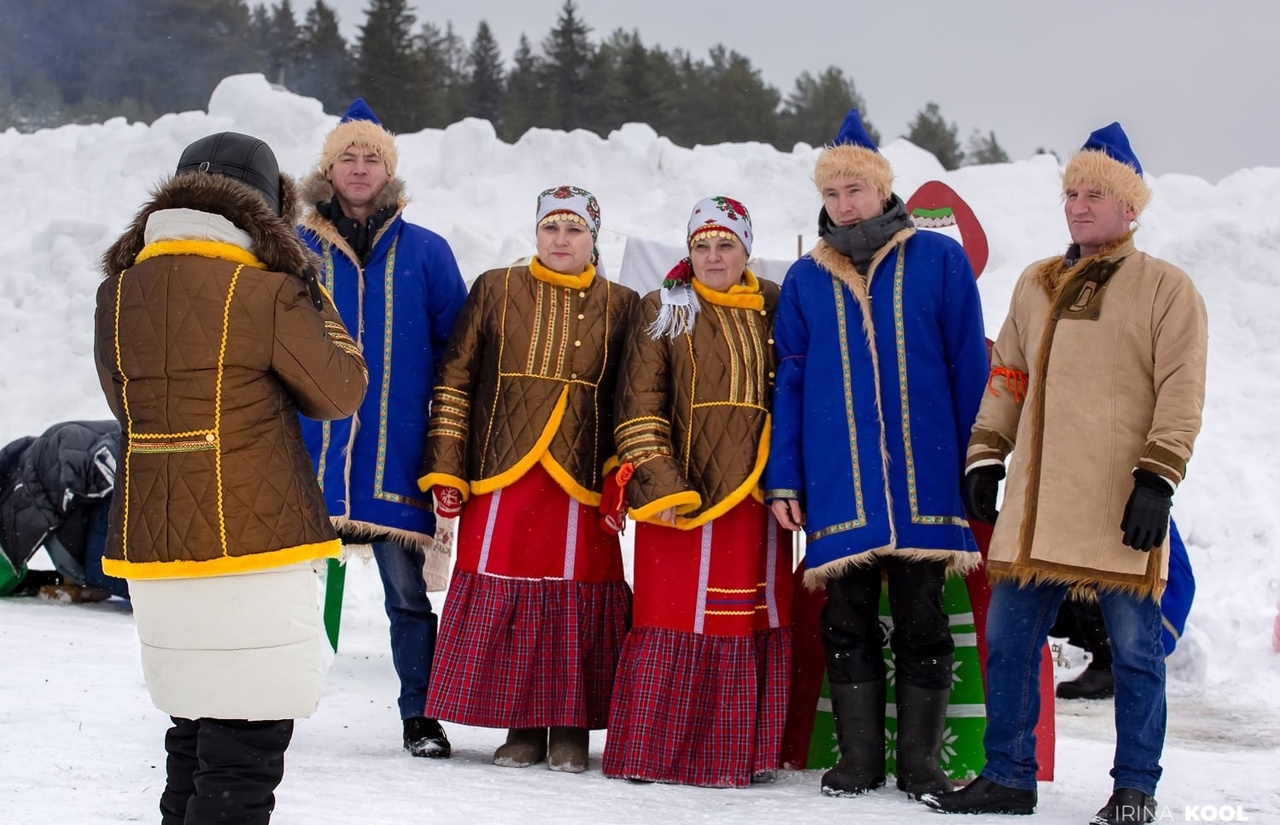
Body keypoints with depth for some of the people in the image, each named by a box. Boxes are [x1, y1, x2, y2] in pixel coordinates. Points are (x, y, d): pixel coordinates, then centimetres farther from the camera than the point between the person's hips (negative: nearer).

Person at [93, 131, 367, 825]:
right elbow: (340, 392, 0)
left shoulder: (118, 292, 5)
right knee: (244, 756, -2)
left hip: (150, 551, 6)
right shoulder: (267, 292, -10)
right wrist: (313, 300, 13)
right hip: (255, 551, -6)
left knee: (194, 736, 19)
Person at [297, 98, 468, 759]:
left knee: (407, 592, 4)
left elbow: (455, 352, 9)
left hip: (394, 453, 0)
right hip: (309, 448, 0)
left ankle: (419, 718, 15)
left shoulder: (425, 252, 7)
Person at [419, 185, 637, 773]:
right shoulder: (494, 291, 9)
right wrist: (444, 470, 2)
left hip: (582, 482, 0)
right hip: (500, 480, 1)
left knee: (577, 595, -2)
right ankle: (522, 727, 10)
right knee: (503, 593, -1)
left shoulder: (620, 306, 9)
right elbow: (454, 382, 8)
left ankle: (570, 728, 10)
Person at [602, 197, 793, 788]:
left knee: (757, 622, 4)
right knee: (676, 620, -5)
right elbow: (639, 405, -3)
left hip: (756, 495, 3)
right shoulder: (663, 312, 5)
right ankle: (651, 751, 1)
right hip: (682, 496, -3)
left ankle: (743, 752, 12)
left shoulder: (775, 312, 13)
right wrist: (659, 484, -13)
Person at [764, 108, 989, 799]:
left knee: (920, 622, 3)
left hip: (923, 478, -2)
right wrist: (782, 479, 4)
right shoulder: (805, 279, 9)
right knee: (847, 622, 6)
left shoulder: (939, 260, 3)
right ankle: (858, 760, 15)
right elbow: (789, 382, 10)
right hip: (836, 483, 2)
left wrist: (977, 467, 0)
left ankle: (921, 762, 12)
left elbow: (969, 369, 3)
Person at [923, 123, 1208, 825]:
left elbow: (1181, 395, -6)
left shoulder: (1166, 288, 0)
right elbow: (1006, 378, 23)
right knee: (1008, 638, 7)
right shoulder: (1035, 285, 17)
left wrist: (1157, 479, -14)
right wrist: (985, 456, 15)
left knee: (1135, 648, 0)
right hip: (1036, 503, 5)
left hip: (1121, 506, -5)